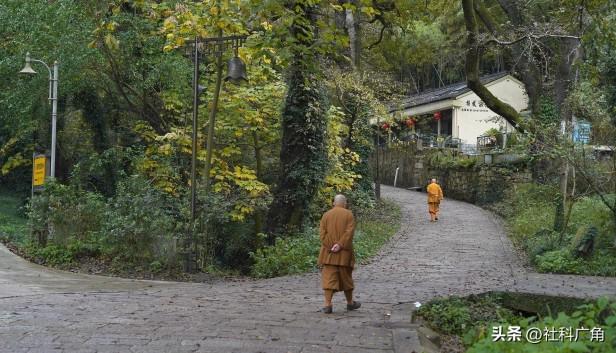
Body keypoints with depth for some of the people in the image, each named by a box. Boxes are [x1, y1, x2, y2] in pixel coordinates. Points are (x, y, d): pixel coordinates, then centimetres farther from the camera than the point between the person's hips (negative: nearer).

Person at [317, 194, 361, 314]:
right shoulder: (348, 214, -1)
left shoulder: (326, 215, 5)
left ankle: (327, 304, -11)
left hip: (328, 252, 1)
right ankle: (350, 303, 26)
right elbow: (350, 232, -12)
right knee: (346, 277, 12)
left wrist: (330, 247, -7)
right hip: (344, 253, -1)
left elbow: (323, 233, -3)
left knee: (329, 278, -2)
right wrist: (340, 245, -15)